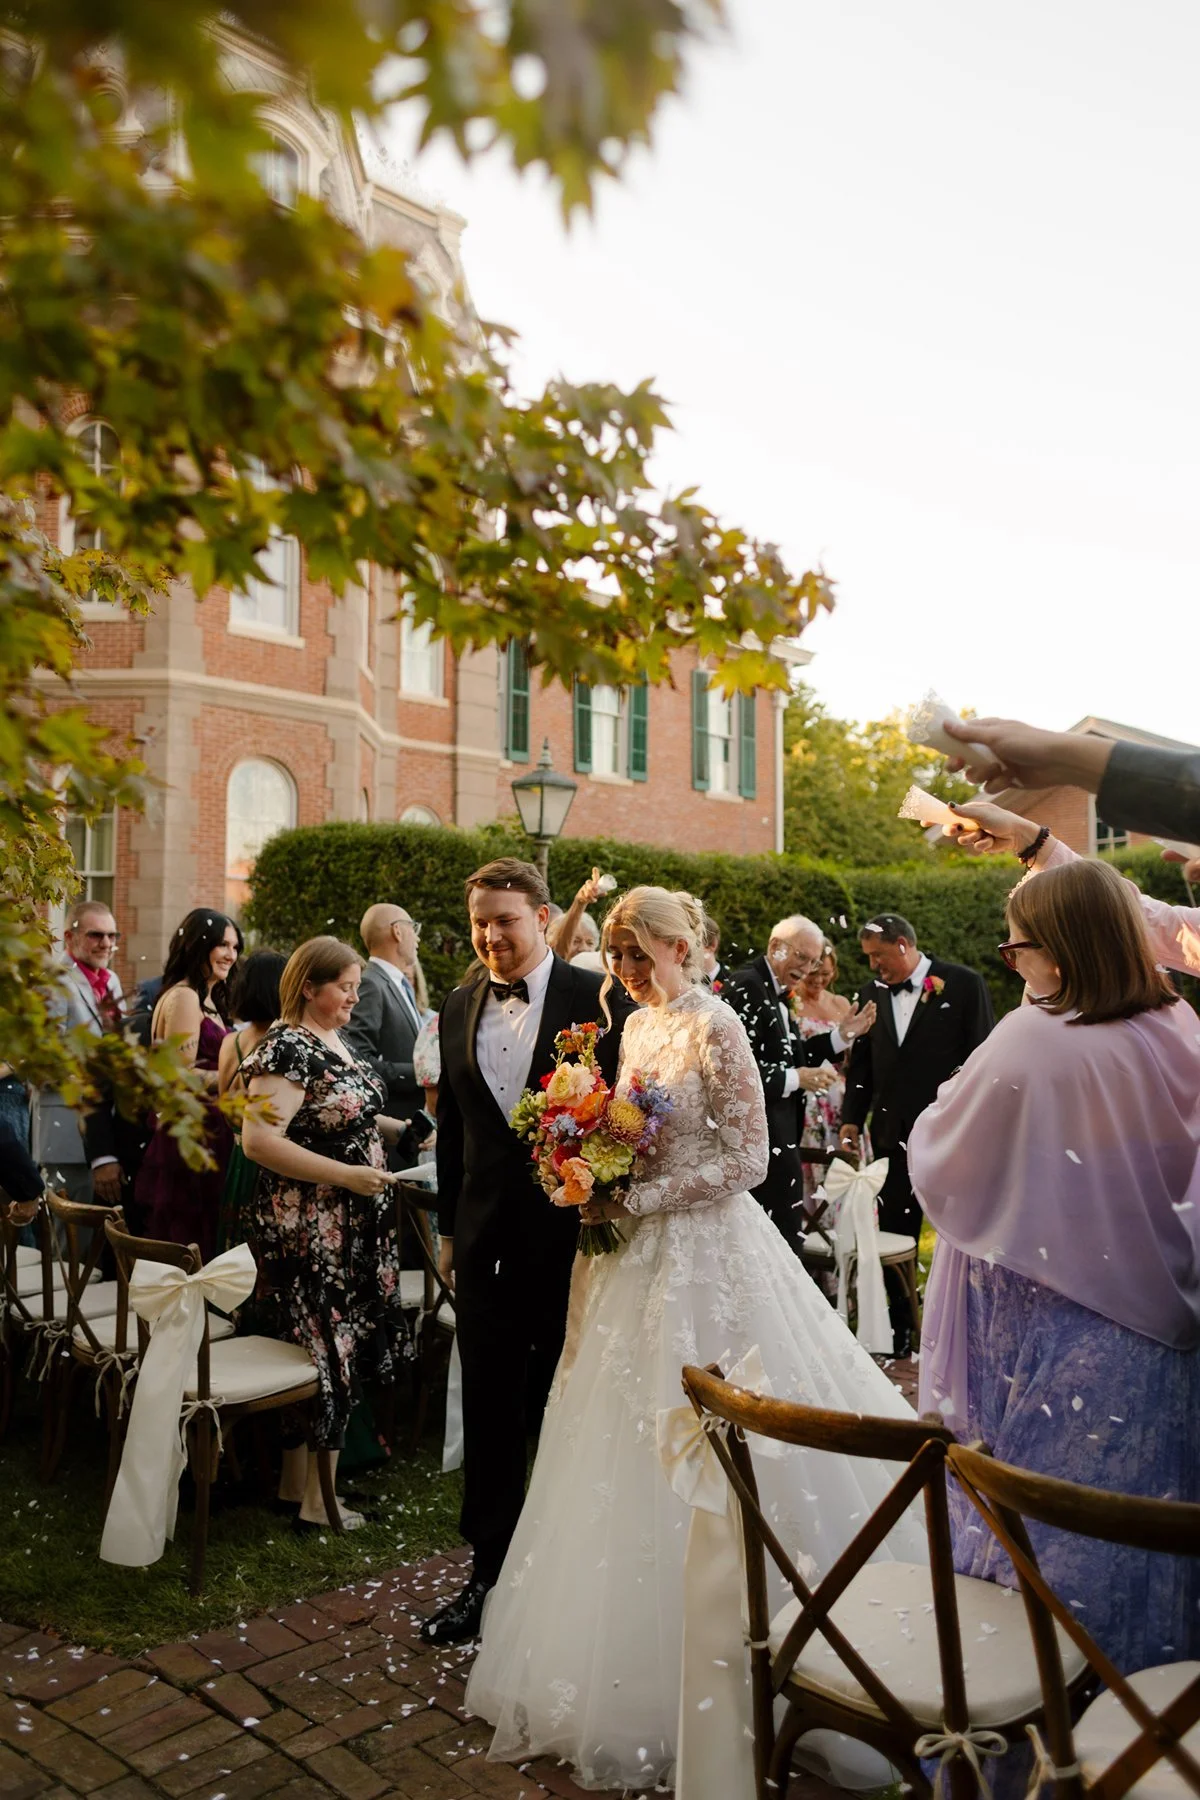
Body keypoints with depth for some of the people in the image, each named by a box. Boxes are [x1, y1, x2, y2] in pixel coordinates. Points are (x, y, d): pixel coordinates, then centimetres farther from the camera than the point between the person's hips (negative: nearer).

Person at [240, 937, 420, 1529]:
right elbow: (258, 1139, -25)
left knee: (343, 1352, 14)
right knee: (323, 1354, 1)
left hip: (352, 1229, 9)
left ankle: (296, 1482, 28)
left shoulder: (333, 1041, 11)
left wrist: (396, 1128, 7)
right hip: (308, 1231, -9)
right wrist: (347, 1175, -24)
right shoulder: (287, 1048, -17)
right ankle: (313, 1501, 16)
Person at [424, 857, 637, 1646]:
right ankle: (491, 1573, 28)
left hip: (576, 1235, -4)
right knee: (490, 1411, 12)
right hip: (488, 1240, 4)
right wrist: (449, 1227, 15)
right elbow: (452, 1127, 13)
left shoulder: (599, 1000, -9)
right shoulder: (460, 1007, 7)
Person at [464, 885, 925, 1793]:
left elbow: (748, 1157, -17)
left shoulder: (715, 1027, -14)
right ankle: (624, 1654, 30)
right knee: (632, 1453, 14)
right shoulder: (638, 1026, 10)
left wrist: (637, 1198, -18)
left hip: (703, 1256, -8)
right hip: (641, 1255, 8)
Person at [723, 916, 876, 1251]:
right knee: (780, 1234, -2)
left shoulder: (776, 993, 14)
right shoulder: (746, 988, -17)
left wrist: (843, 1035, 10)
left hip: (778, 1137, 10)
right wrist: (796, 1079, -18)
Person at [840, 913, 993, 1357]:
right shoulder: (873, 992, 6)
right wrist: (852, 1119, 6)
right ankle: (900, 1334, 24)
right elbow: (862, 1061, 12)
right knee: (893, 1238, 11)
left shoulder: (964, 984, -7)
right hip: (893, 1135, 5)